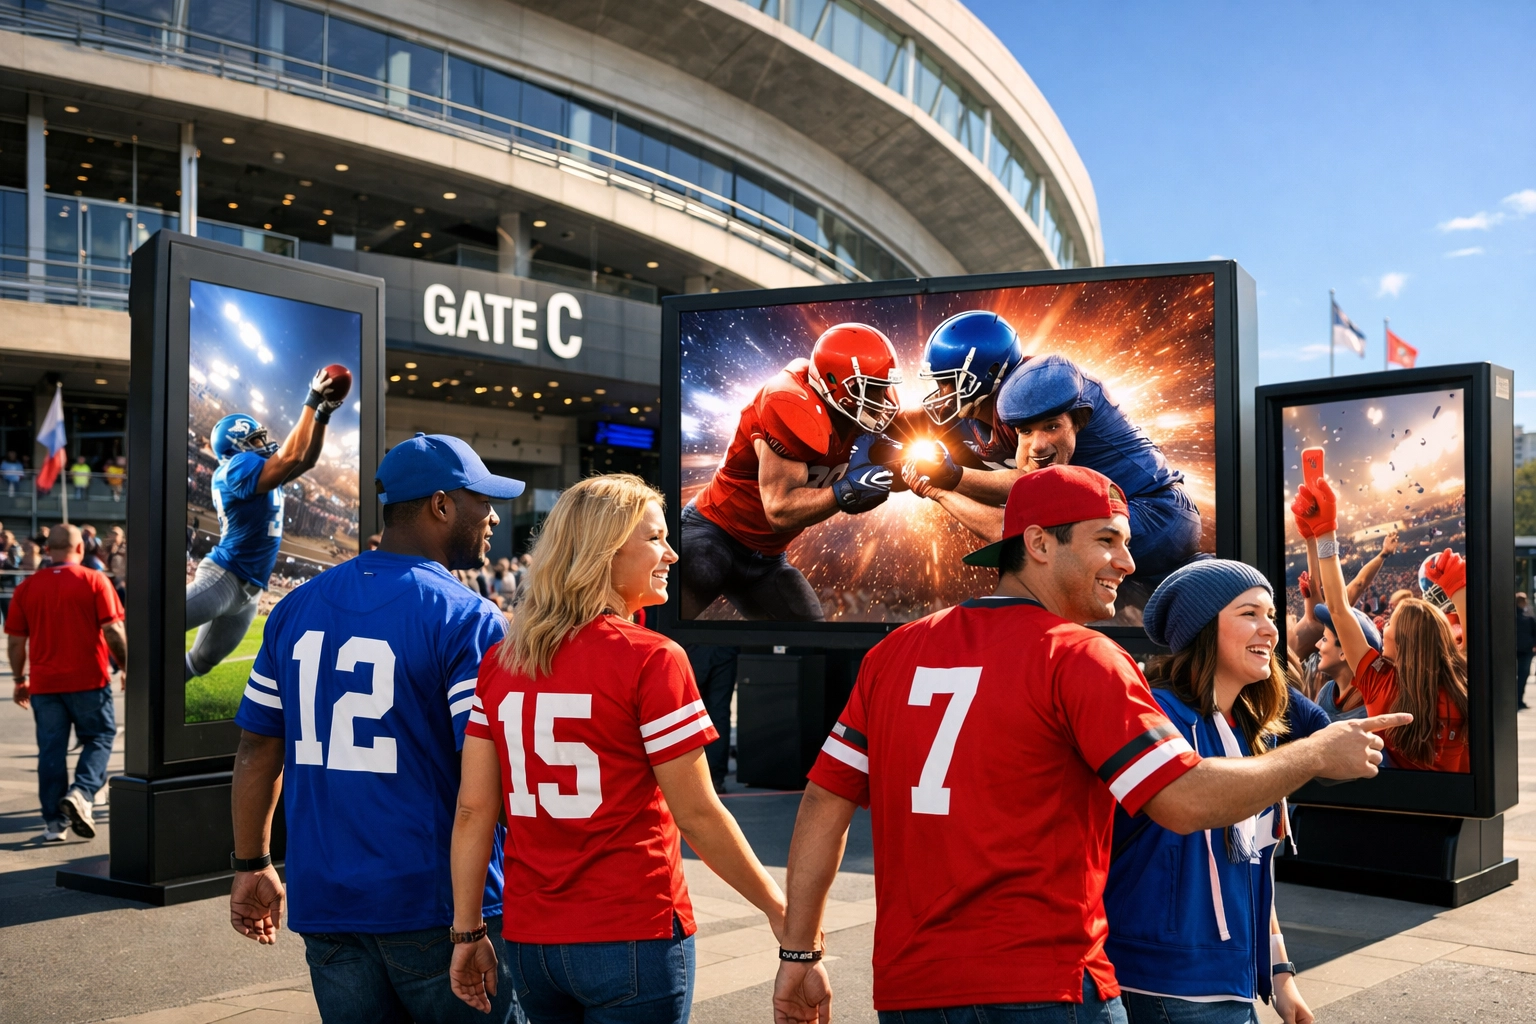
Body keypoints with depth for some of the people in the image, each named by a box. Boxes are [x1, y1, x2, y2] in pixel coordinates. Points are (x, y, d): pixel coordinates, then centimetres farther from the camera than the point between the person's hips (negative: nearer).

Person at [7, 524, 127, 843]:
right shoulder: (94, 581, -5)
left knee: (51, 750, 9)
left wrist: (19, 679, 17)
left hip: (44, 683, 3)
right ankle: (80, 793, -10)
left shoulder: (27, 587, 4)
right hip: (89, 680, -3)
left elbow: (15, 640, 6)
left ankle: (54, 822, 10)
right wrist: (127, 668, 2)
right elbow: (112, 631, -9)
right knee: (99, 738, 12)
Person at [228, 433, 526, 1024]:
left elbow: (257, 748, 10)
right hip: (437, 908, -6)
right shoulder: (468, 620, -13)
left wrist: (252, 865, 19)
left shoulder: (297, 608, 7)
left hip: (325, 904, 6)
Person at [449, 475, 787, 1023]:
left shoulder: (500, 661, 4)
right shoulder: (650, 658, -13)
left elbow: (473, 809, 3)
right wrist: (779, 909, -1)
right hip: (632, 937, -5)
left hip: (529, 940, 6)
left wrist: (468, 933, 9)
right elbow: (697, 814, -12)